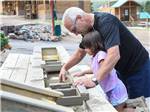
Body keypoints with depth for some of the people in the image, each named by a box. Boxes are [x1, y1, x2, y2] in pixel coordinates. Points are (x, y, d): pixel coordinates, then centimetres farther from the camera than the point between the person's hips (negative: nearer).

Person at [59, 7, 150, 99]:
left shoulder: (106, 21, -29)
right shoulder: (88, 29, -2)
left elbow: (114, 55, -41)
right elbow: (80, 52, 11)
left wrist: (95, 80, -43)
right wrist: (65, 68, -1)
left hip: (138, 68, -8)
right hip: (123, 70, 8)